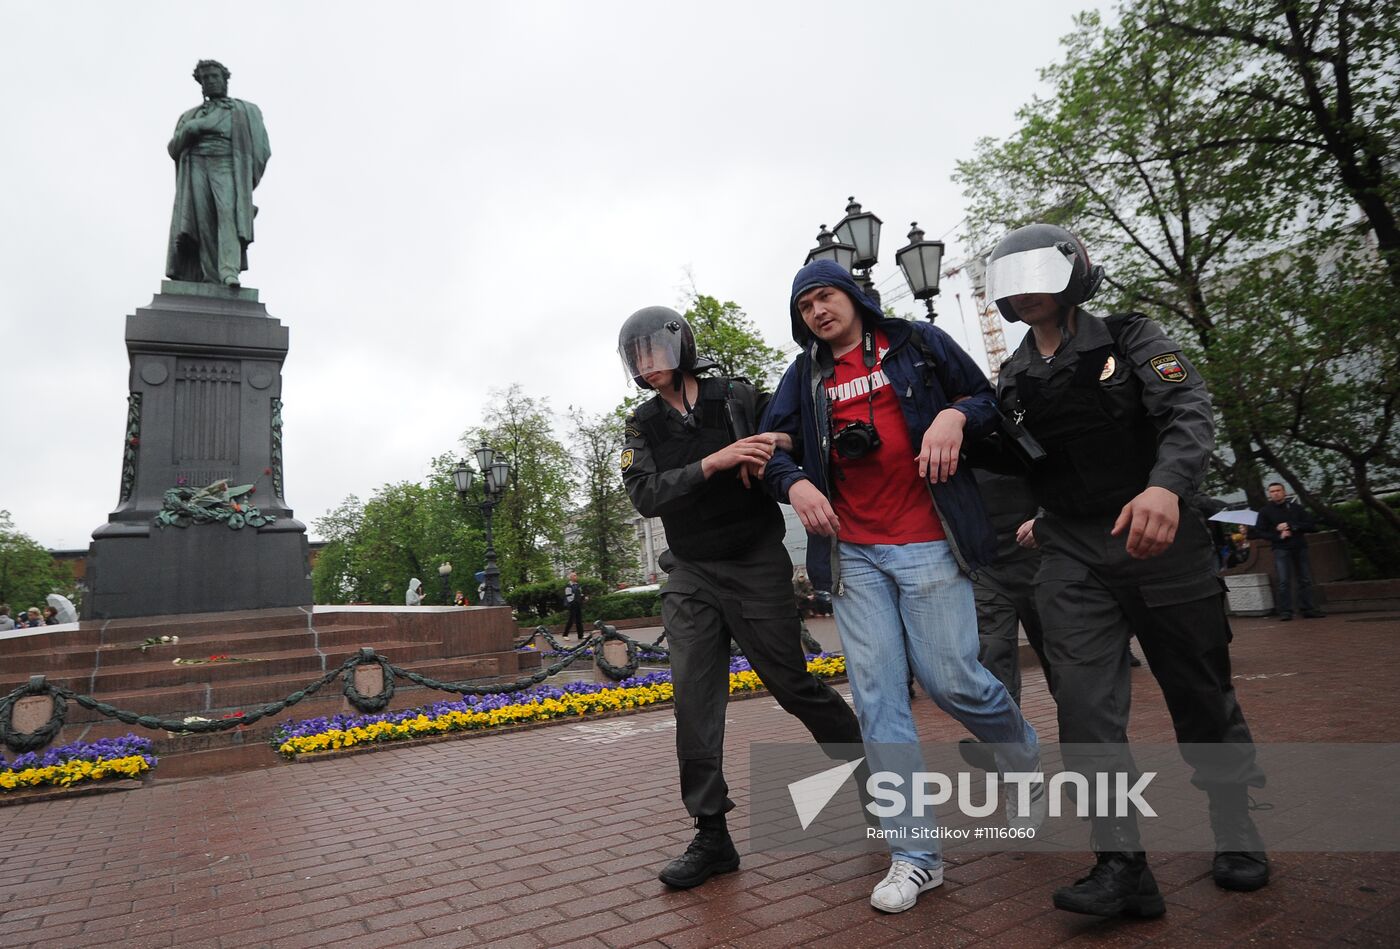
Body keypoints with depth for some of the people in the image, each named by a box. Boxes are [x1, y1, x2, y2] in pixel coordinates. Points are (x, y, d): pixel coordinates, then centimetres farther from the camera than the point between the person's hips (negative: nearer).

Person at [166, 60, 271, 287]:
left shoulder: (246, 111, 22)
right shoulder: (190, 116, 29)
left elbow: (261, 149, 11)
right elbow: (173, 148, 18)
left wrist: (247, 182, -3)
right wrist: (190, 130, -2)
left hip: (227, 167, -3)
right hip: (196, 167, 3)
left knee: (229, 213, -28)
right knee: (203, 222, -15)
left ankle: (230, 273, -43)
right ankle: (211, 279, -22)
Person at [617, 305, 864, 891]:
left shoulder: (739, 399, -3)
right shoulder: (642, 427, 5)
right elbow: (645, 496, -10)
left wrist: (773, 455, -20)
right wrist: (713, 463, -23)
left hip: (757, 567, -3)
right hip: (690, 575, 3)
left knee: (793, 684, 3)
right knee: (694, 701, -1)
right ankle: (711, 837, 10)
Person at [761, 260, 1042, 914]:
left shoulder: (919, 345, 7)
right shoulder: (804, 377, 14)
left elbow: (988, 401, 10)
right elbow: (773, 450, 8)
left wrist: (954, 415, -13)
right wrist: (795, 483, -14)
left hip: (927, 542, -3)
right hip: (852, 553, 3)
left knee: (949, 677, -3)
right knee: (876, 695, 0)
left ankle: (1026, 758, 33)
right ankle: (915, 855, 11)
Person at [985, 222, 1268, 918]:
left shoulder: (1130, 339, -3)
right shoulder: (1013, 380, 8)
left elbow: (1190, 411, -18)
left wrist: (1165, 486, -36)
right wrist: (1045, 519, 6)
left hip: (1160, 534, -2)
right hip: (1072, 557, 3)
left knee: (1201, 692, 10)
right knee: (1084, 704, -10)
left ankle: (1234, 829, 34)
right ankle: (1123, 867, -2)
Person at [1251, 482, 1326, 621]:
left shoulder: (1296, 508, 8)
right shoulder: (1266, 511, 4)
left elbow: (1311, 525, 2)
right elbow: (1259, 532, 2)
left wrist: (1290, 526, -10)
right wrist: (1278, 536, -11)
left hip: (1300, 547, 3)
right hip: (1281, 549, -2)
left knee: (1305, 580, 4)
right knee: (1284, 581, -8)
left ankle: (1307, 609, 13)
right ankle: (1285, 612, -7)